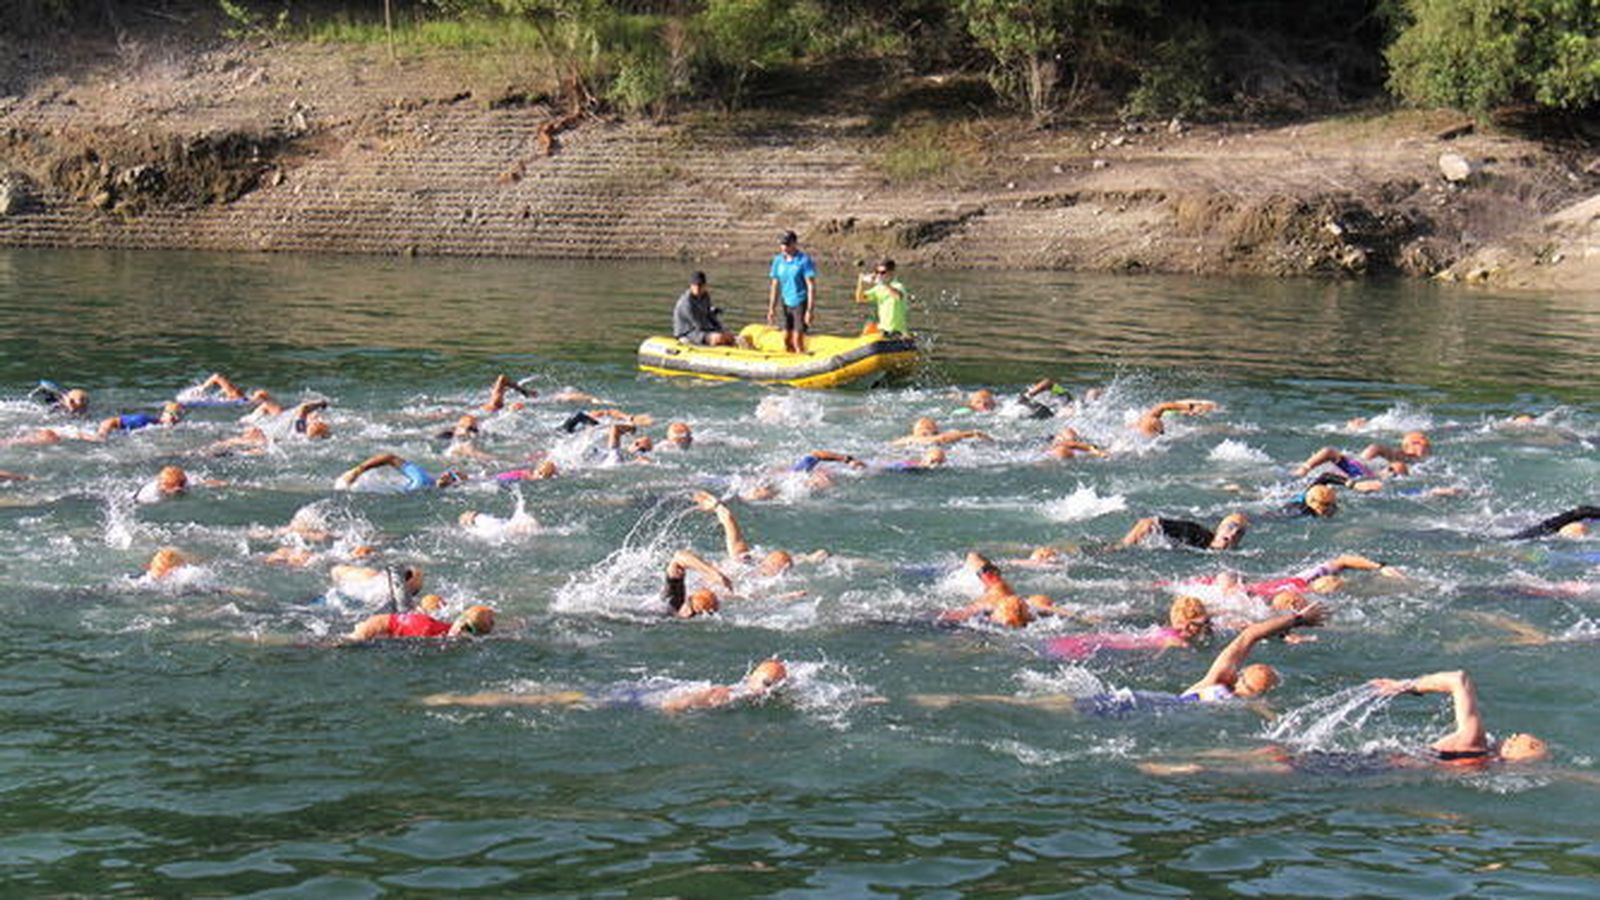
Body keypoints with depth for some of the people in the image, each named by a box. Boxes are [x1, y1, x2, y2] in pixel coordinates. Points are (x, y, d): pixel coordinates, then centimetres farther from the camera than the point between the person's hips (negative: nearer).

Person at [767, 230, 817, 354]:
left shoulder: (804, 261, -13)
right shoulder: (778, 260, 5)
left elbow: (811, 286, -15)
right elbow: (775, 286, 12)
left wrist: (810, 310, -20)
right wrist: (772, 309, 9)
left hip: (801, 303, -7)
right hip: (787, 303, 7)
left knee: (797, 340, -11)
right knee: (787, 340, 11)